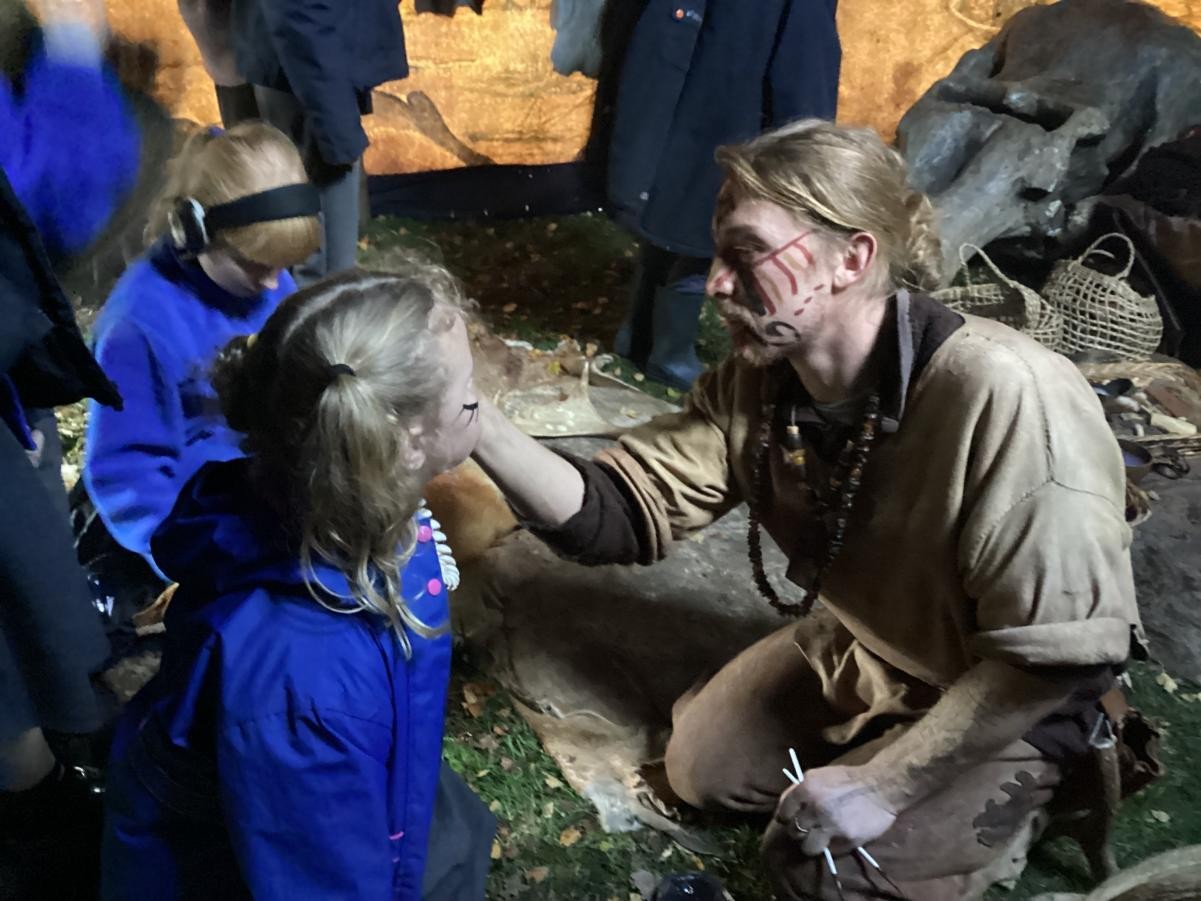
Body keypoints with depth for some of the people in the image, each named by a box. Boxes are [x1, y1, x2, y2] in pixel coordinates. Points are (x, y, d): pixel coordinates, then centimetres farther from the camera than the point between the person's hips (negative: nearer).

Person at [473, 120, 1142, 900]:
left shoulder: (1006, 399, -38)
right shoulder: (755, 379, -16)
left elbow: (1061, 654, -32)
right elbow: (621, 516, -18)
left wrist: (886, 785, -27)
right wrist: (477, 421, -33)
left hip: (1009, 701, -6)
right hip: (855, 652, 7)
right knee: (700, 769, 12)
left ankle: (1016, 802, 12)